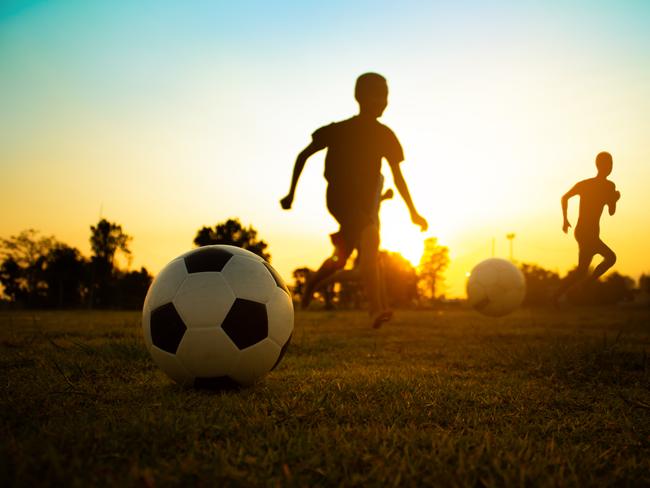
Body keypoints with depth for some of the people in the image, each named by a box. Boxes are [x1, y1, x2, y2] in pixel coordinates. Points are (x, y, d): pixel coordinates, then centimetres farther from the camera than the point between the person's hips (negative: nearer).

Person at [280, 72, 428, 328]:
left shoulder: (384, 135, 7)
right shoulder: (340, 130, -5)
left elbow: (397, 175, 12)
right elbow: (304, 155, 3)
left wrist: (413, 211, 9)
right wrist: (292, 193, 0)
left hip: (366, 203, 6)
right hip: (340, 199, -5)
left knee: (341, 258, 9)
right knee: (370, 238, -28)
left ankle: (312, 282, 41)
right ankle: (375, 308, -34)